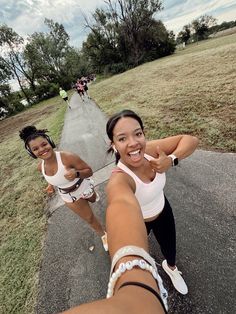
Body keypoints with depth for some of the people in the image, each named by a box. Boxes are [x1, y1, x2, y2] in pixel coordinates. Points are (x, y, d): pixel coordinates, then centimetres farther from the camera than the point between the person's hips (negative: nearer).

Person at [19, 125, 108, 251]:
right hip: (68, 196, 4)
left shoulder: (68, 157, -38)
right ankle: (103, 235, 51)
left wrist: (76, 174, -48)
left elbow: (89, 171, -29)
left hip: (83, 187, -3)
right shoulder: (41, 167, -18)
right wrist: (51, 185, -11)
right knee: (89, 218, 21)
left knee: (93, 200, 35)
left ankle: (93, 195, 75)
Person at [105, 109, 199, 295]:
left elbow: (191, 140, -19)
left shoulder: (148, 150, -27)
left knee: (170, 249, 28)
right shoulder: (119, 179, -41)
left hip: (162, 211, 4)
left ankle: (171, 267, 68)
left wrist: (171, 160, -36)